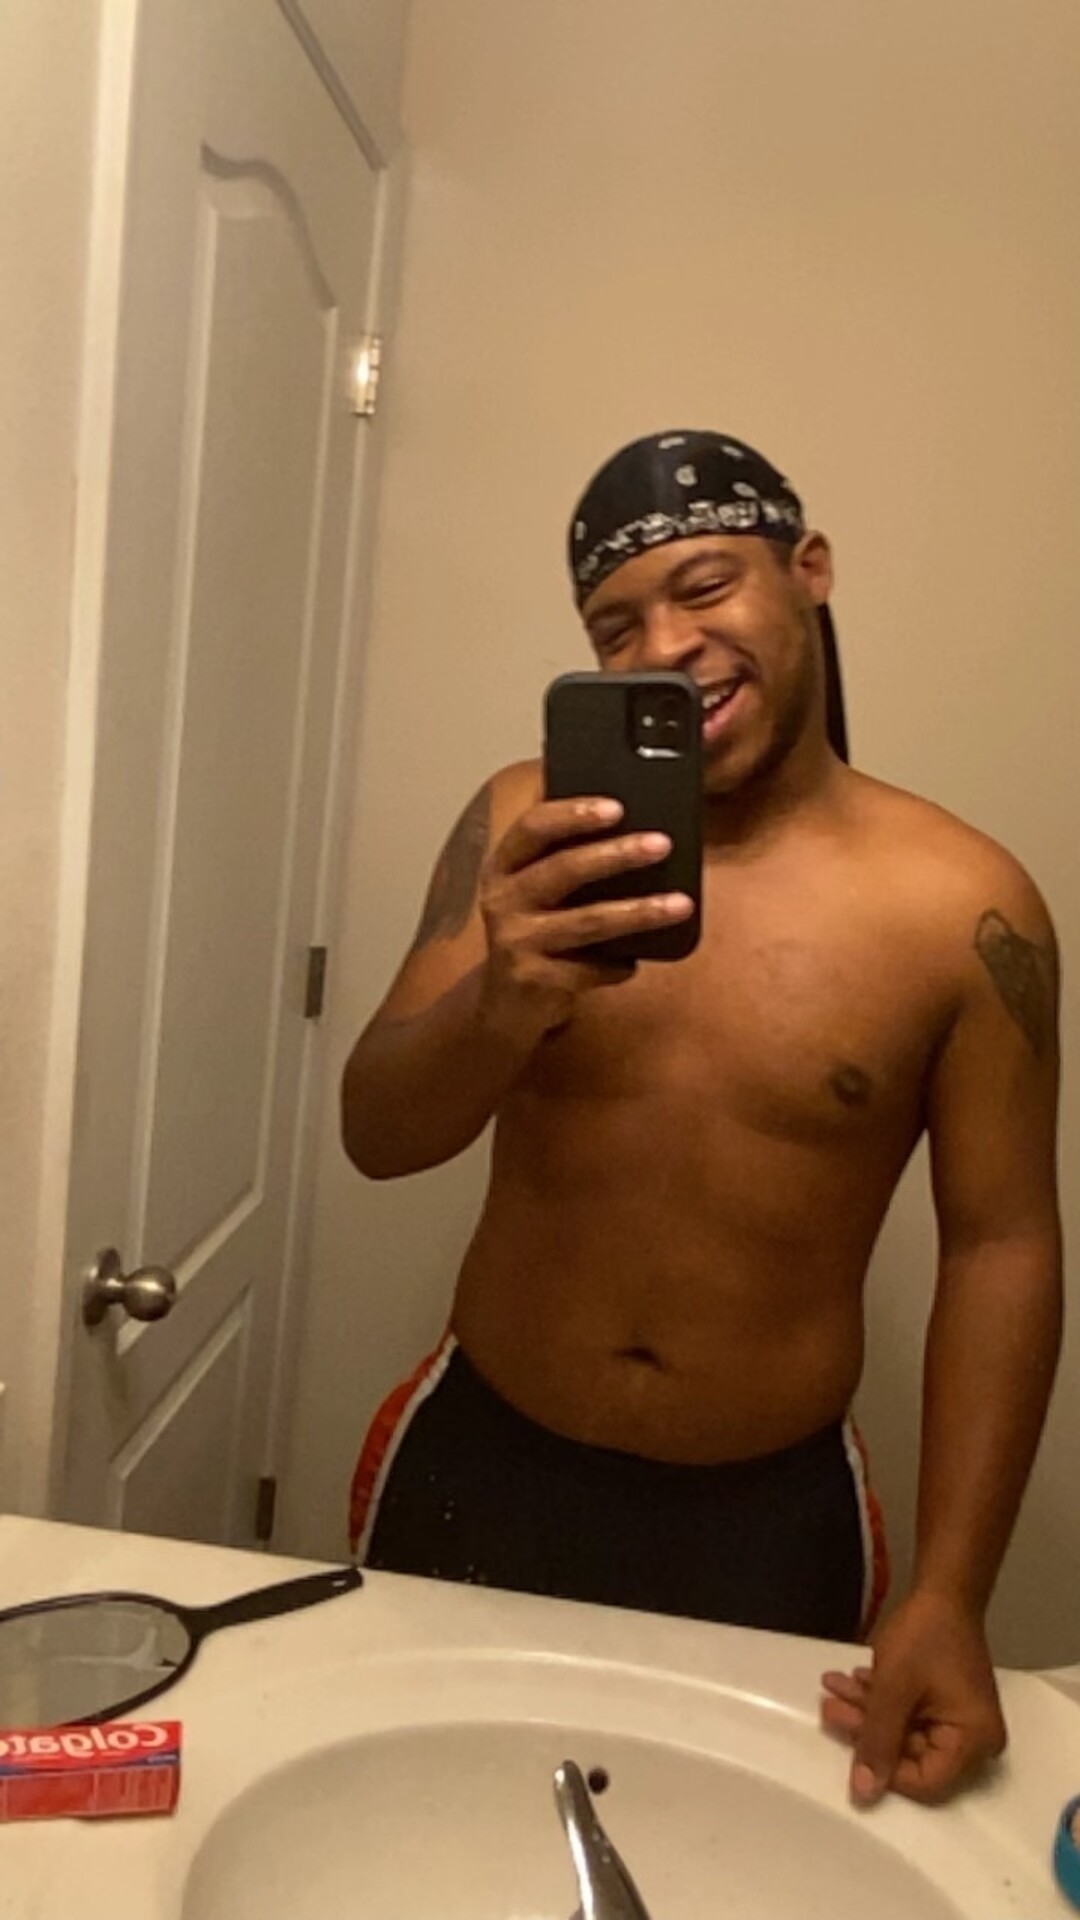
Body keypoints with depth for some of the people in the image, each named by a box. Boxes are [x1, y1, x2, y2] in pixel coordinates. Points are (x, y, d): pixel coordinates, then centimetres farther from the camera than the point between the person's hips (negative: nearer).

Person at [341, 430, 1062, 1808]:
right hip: (477, 1468, 2)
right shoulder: (526, 826, -8)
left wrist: (948, 1600, -10)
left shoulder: (963, 906, -12)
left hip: (768, 1517, -1)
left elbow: (1000, 1244, -6)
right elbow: (376, 1137, -12)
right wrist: (504, 1005, -34)